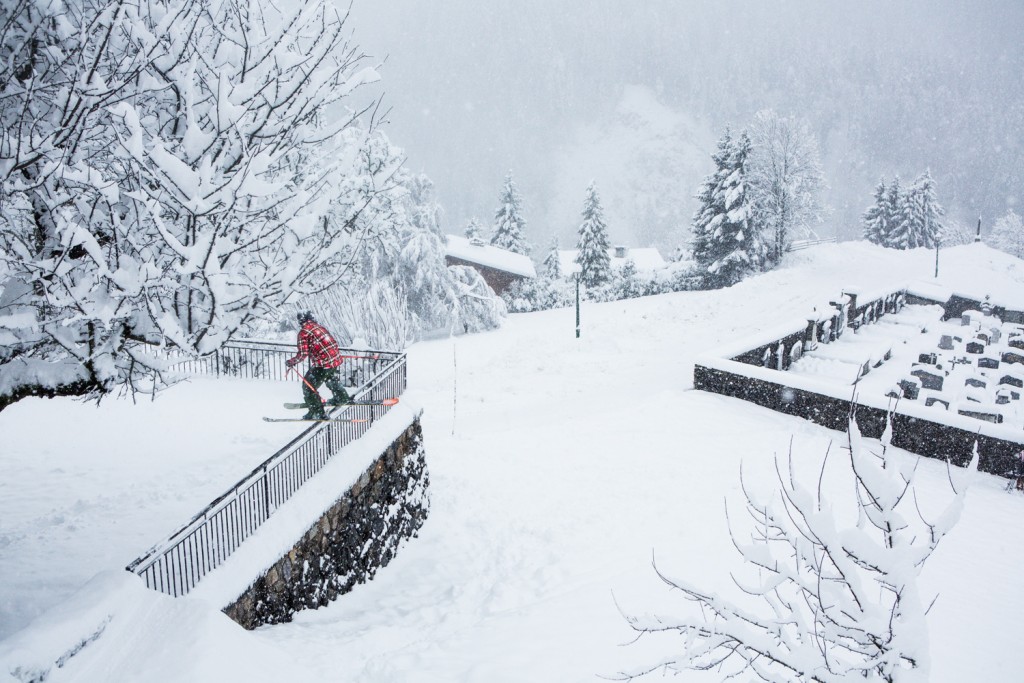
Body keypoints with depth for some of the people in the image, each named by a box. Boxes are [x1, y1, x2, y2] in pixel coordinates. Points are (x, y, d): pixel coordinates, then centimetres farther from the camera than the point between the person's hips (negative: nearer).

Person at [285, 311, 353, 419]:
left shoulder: (304, 332, -9)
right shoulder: (319, 326, 13)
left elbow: (303, 353, -14)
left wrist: (291, 362, 0)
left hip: (323, 364, -8)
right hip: (336, 359, 8)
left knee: (308, 386, 5)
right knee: (332, 379, 35)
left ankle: (317, 412, 4)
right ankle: (342, 398, 55)